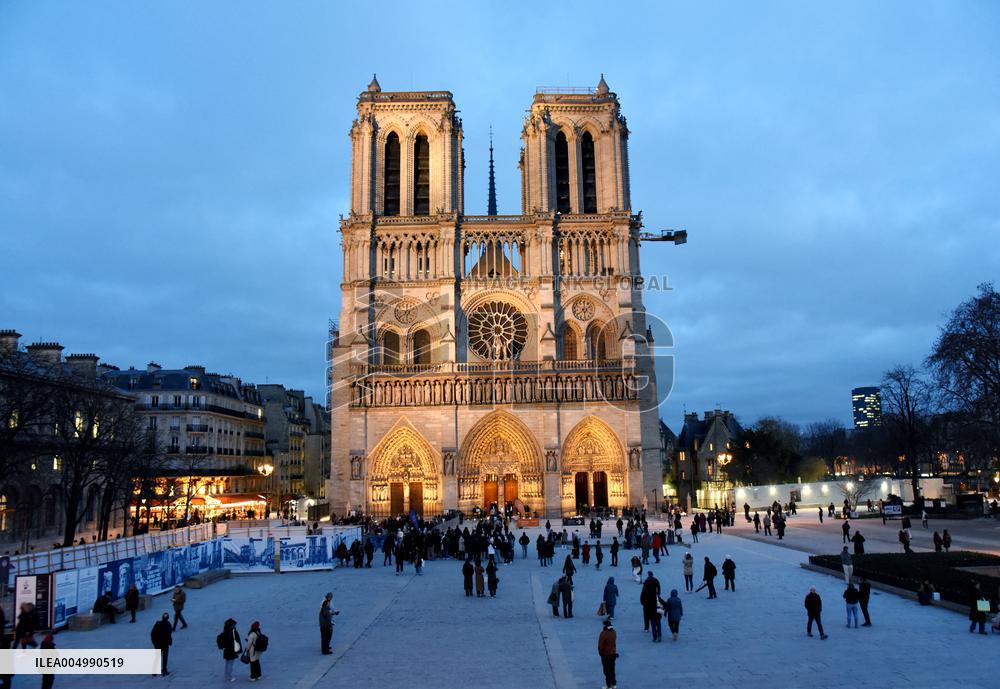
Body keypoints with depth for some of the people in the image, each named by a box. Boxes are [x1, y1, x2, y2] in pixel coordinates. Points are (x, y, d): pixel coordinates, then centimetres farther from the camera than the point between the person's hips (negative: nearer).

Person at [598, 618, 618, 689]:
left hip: (606, 654, -6)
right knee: (612, 669, 19)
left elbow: (600, 645, -19)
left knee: (607, 670, 6)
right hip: (613, 653, 6)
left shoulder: (603, 633, -25)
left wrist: (600, 652, -3)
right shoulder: (613, 632, -3)